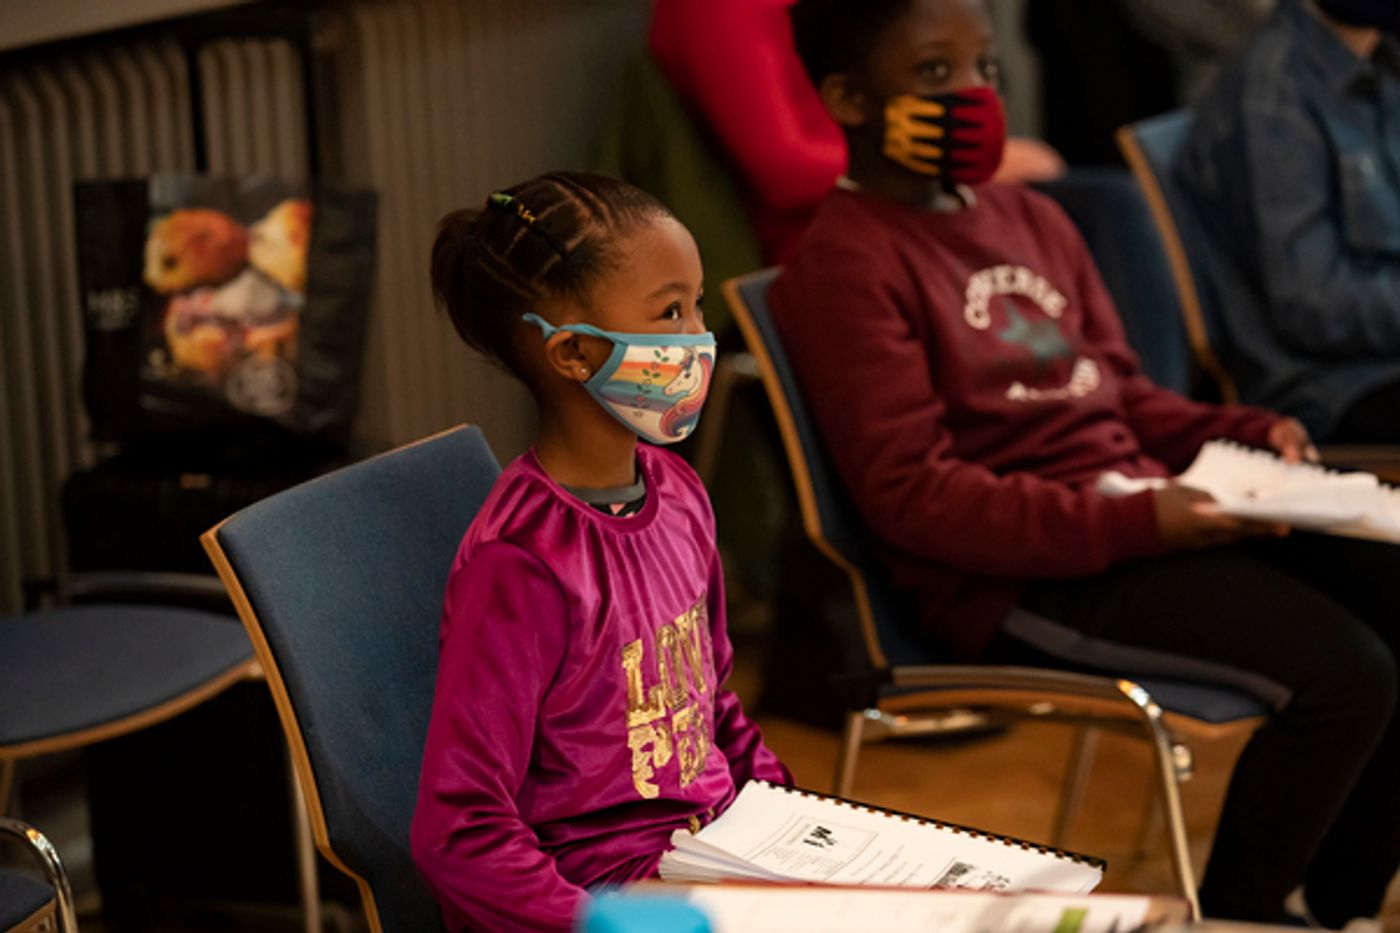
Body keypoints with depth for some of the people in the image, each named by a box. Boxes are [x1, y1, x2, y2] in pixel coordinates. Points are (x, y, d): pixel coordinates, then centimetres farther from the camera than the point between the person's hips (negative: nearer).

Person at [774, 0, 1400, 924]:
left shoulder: (1030, 217, 18)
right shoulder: (845, 266, -9)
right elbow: (909, 494, -16)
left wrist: (1246, 432, 3)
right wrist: (1132, 524, -24)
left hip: (1150, 515, 9)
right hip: (1020, 576, -9)